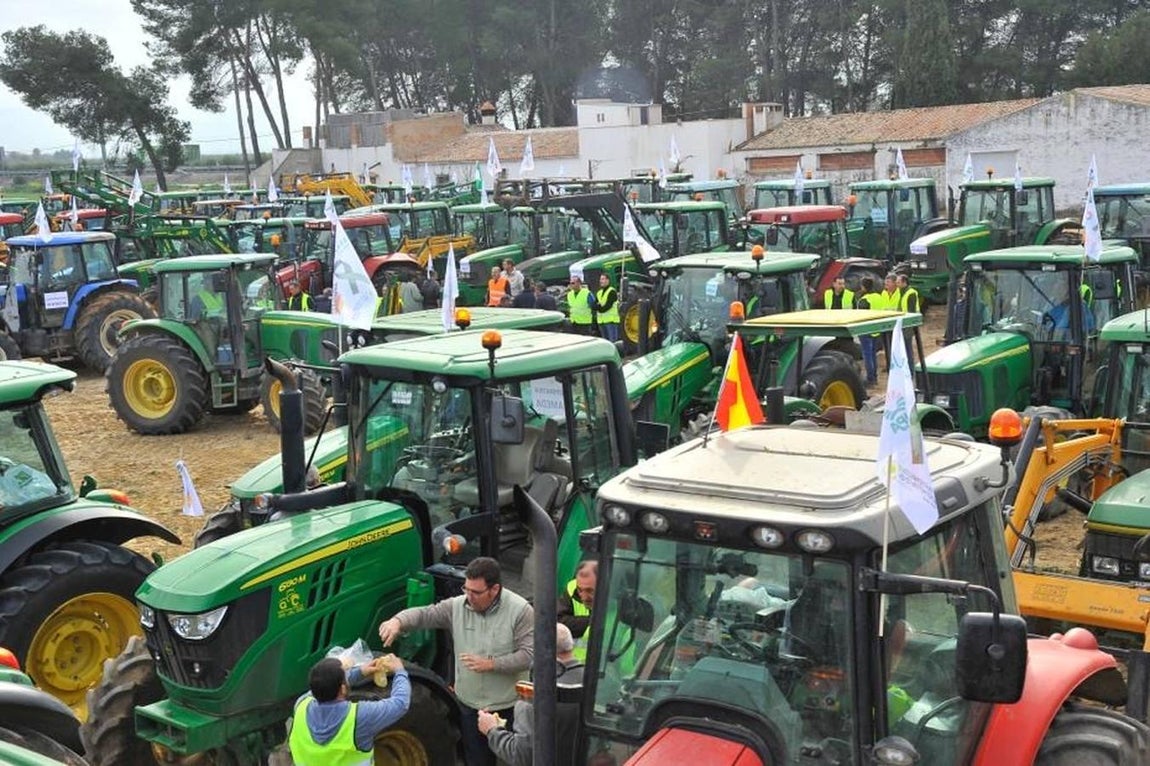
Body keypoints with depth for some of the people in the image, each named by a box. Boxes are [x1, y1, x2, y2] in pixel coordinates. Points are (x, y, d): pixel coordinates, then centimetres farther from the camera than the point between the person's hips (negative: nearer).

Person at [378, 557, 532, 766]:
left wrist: (491, 664, -25)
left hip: (508, 708, -4)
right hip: (469, 705, 4)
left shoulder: (520, 610, -14)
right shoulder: (457, 606, -3)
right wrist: (398, 621, -28)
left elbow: (529, 655, -18)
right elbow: (424, 614, -7)